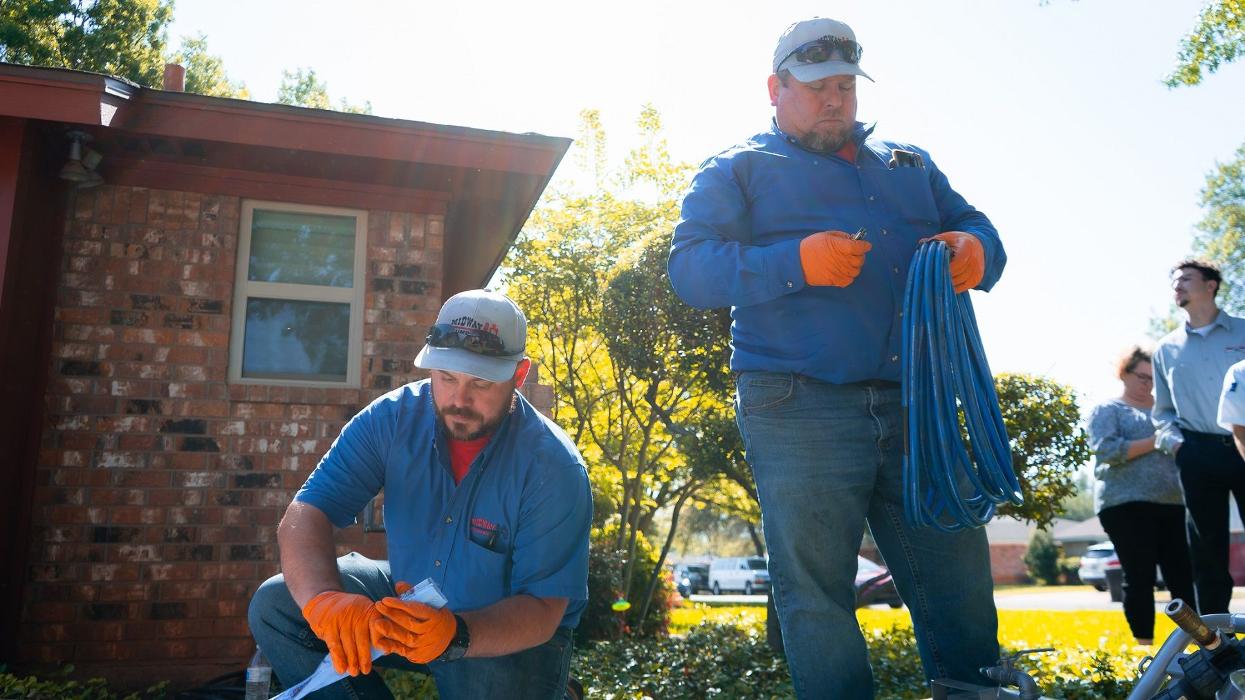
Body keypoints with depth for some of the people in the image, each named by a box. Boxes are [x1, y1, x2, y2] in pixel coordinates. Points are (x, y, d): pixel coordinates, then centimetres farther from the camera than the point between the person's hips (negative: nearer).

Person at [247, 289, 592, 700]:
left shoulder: (553, 466, -24)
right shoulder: (392, 418, -14)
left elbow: (542, 610, -23)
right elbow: (305, 517, -20)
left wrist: (456, 635, -44)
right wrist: (325, 600, -42)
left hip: (510, 635, -3)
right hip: (406, 596, 4)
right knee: (274, 606, -11)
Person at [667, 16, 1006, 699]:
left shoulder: (909, 163, 25)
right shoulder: (739, 169, 11)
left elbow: (975, 227, 21)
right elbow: (690, 266, -3)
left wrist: (974, 253, -5)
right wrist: (798, 263, -18)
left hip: (916, 406, 4)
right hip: (801, 412, -4)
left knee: (960, 586, 7)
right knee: (817, 598, 0)